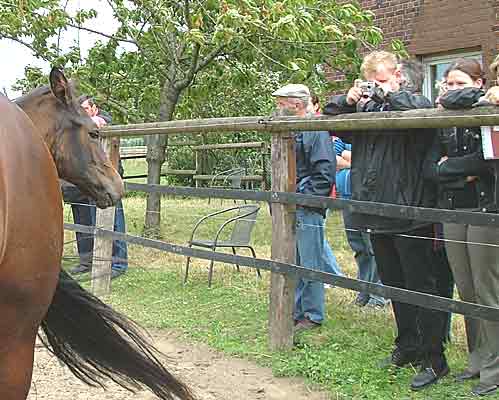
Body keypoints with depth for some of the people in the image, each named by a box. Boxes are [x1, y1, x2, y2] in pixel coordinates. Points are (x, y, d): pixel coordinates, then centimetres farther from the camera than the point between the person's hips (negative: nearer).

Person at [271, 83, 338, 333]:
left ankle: (313, 316, 10)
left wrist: (305, 198, -18)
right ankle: (295, 312, 24)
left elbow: (325, 172, -16)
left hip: (306, 209, -9)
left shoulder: (316, 131, -10)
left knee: (310, 264, -1)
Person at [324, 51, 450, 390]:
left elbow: (423, 111, -28)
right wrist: (347, 100, 0)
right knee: (393, 284, 18)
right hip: (377, 215, 7)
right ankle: (407, 346, 33)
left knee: (421, 287, -1)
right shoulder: (365, 108, 13)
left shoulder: (414, 101, -4)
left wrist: (391, 95, -17)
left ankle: (434, 359, 8)